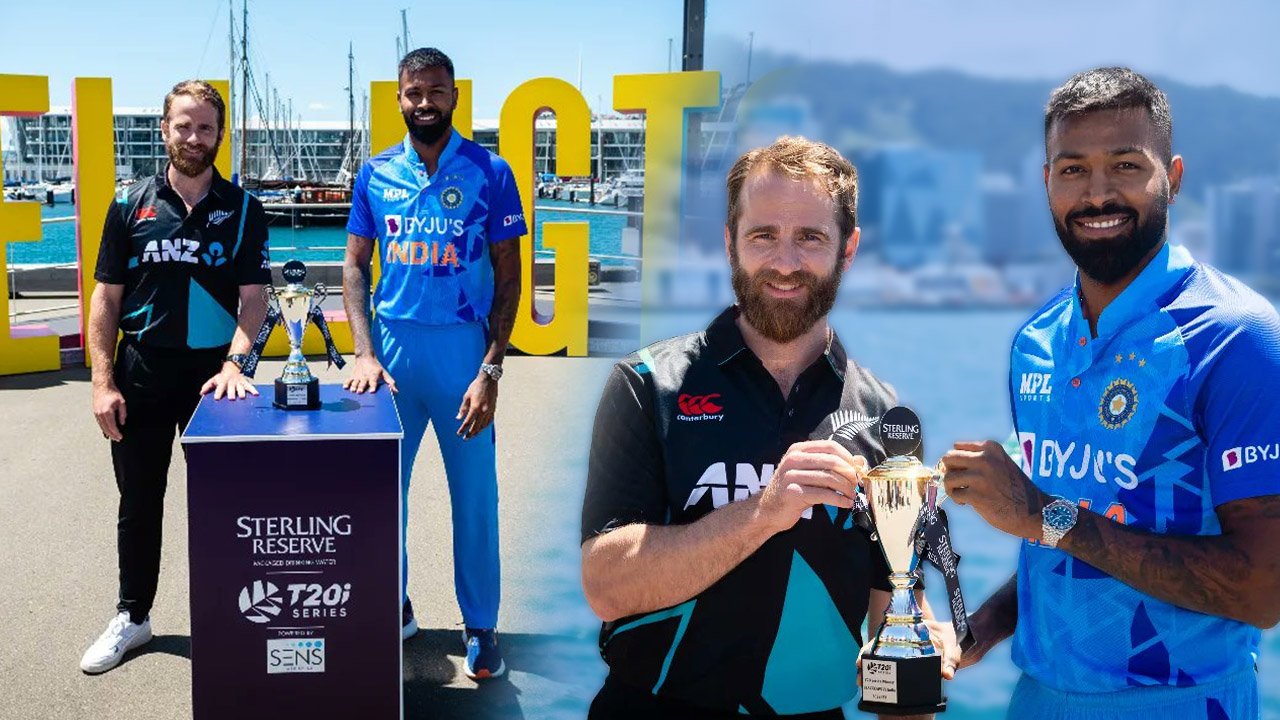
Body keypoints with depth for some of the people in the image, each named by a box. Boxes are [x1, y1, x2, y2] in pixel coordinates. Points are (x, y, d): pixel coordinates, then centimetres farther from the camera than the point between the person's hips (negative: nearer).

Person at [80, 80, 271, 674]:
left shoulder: (243, 210, 1)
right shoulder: (132, 207, 4)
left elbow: (253, 296, -3)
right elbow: (106, 297, 4)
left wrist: (233, 364, -18)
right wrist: (103, 381, -4)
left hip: (215, 375, -1)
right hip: (140, 376, 2)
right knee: (139, 504, 12)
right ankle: (132, 617, 26)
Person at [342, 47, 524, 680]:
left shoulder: (489, 173, -2)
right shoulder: (376, 174, 6)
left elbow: (508, 276, -2)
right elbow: (354, 266, 8)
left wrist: (490, 371, -9)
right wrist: (365, 354, -5)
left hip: (462, 344, -2)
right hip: (392, 343, 3)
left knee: (475, 493, 3)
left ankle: (481, 627, 17)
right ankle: (393, 609, 28)